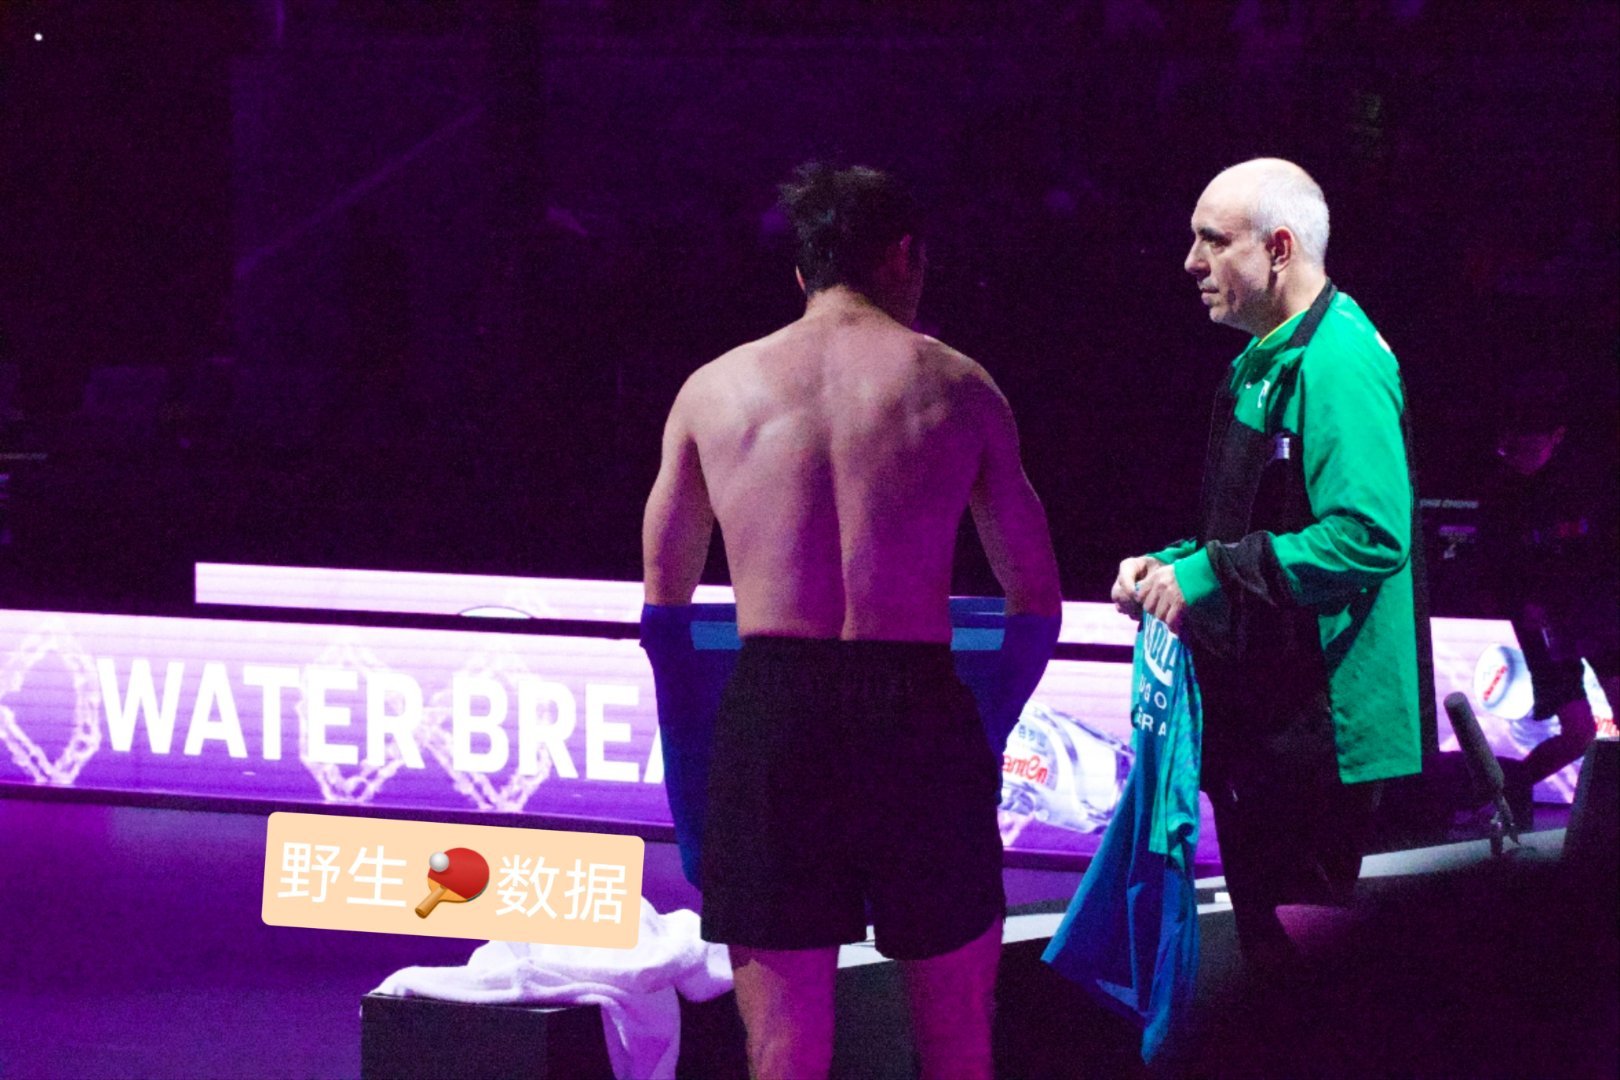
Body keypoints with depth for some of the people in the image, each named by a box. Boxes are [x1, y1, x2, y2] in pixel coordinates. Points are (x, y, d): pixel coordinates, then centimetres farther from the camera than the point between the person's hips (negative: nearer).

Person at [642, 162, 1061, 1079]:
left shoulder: (712, 390, 10)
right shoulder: (958, 386, 7)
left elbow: (663, 604, 15)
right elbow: (1038, 599, 11)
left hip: (768, 710, 1)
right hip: (921, 710, -1)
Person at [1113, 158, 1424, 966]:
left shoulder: (1337, 361, -17)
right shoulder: (1263, 362, 16)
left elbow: (1370, 534, -27)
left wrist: (1211, 573, -23)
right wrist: (1176, 564, 8)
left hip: (1318, 721, -10)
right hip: (1255, 712, 10)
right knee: (1262, 931, 16)